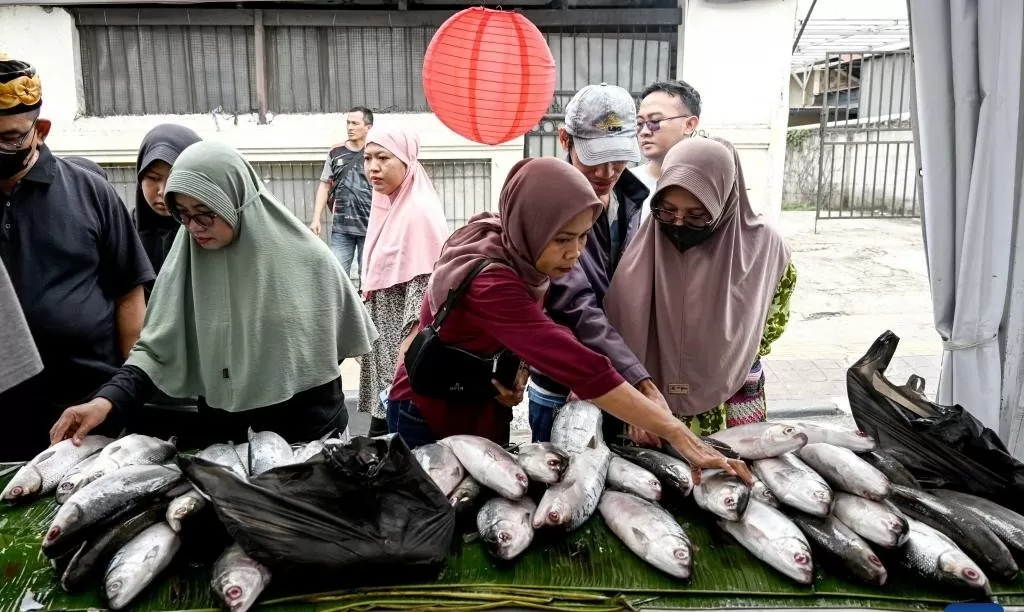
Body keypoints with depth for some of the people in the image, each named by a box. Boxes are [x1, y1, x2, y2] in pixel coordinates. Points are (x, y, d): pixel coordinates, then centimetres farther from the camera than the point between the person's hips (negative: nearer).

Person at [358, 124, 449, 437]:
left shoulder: (419, 211, -17)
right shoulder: (385, 206, 10)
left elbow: (424, 285, -21)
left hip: (406, 342, -8)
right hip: (384, 339, 8)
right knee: (383, 433, 14)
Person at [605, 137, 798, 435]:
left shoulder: (761, 244, -12)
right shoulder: (644, 246, -13)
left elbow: (776, 316, 6)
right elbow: (622, 335, -9)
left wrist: (733, 363, 5)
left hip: (730, 409, 0)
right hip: (653, 406, 0)